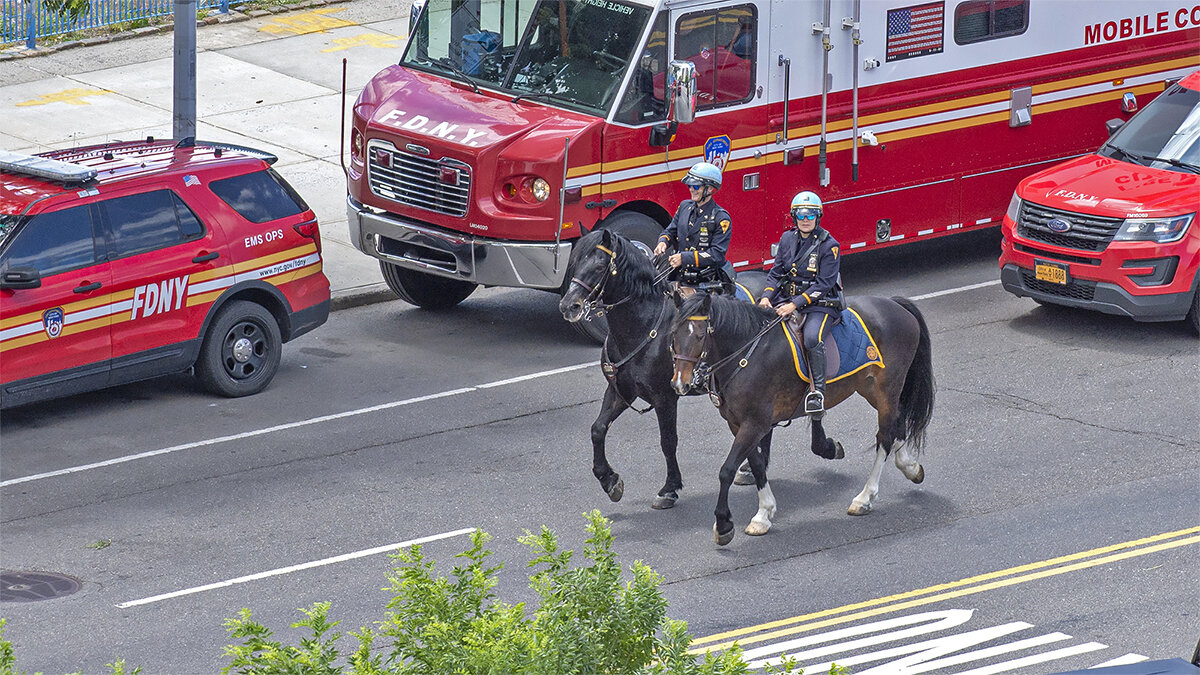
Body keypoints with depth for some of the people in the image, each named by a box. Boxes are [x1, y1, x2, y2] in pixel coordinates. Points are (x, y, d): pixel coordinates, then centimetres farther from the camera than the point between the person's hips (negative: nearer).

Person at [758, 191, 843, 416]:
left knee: (812, 339, -34)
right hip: (786, 300, 6)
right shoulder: (787, 239, 10)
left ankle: (818, 391, -25)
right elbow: (777, 272, 13)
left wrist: (795, 305, -20)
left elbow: (824, 284, -12)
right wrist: (767, 296, -6)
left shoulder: (829, 245, -7)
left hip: (820, 305, -5)